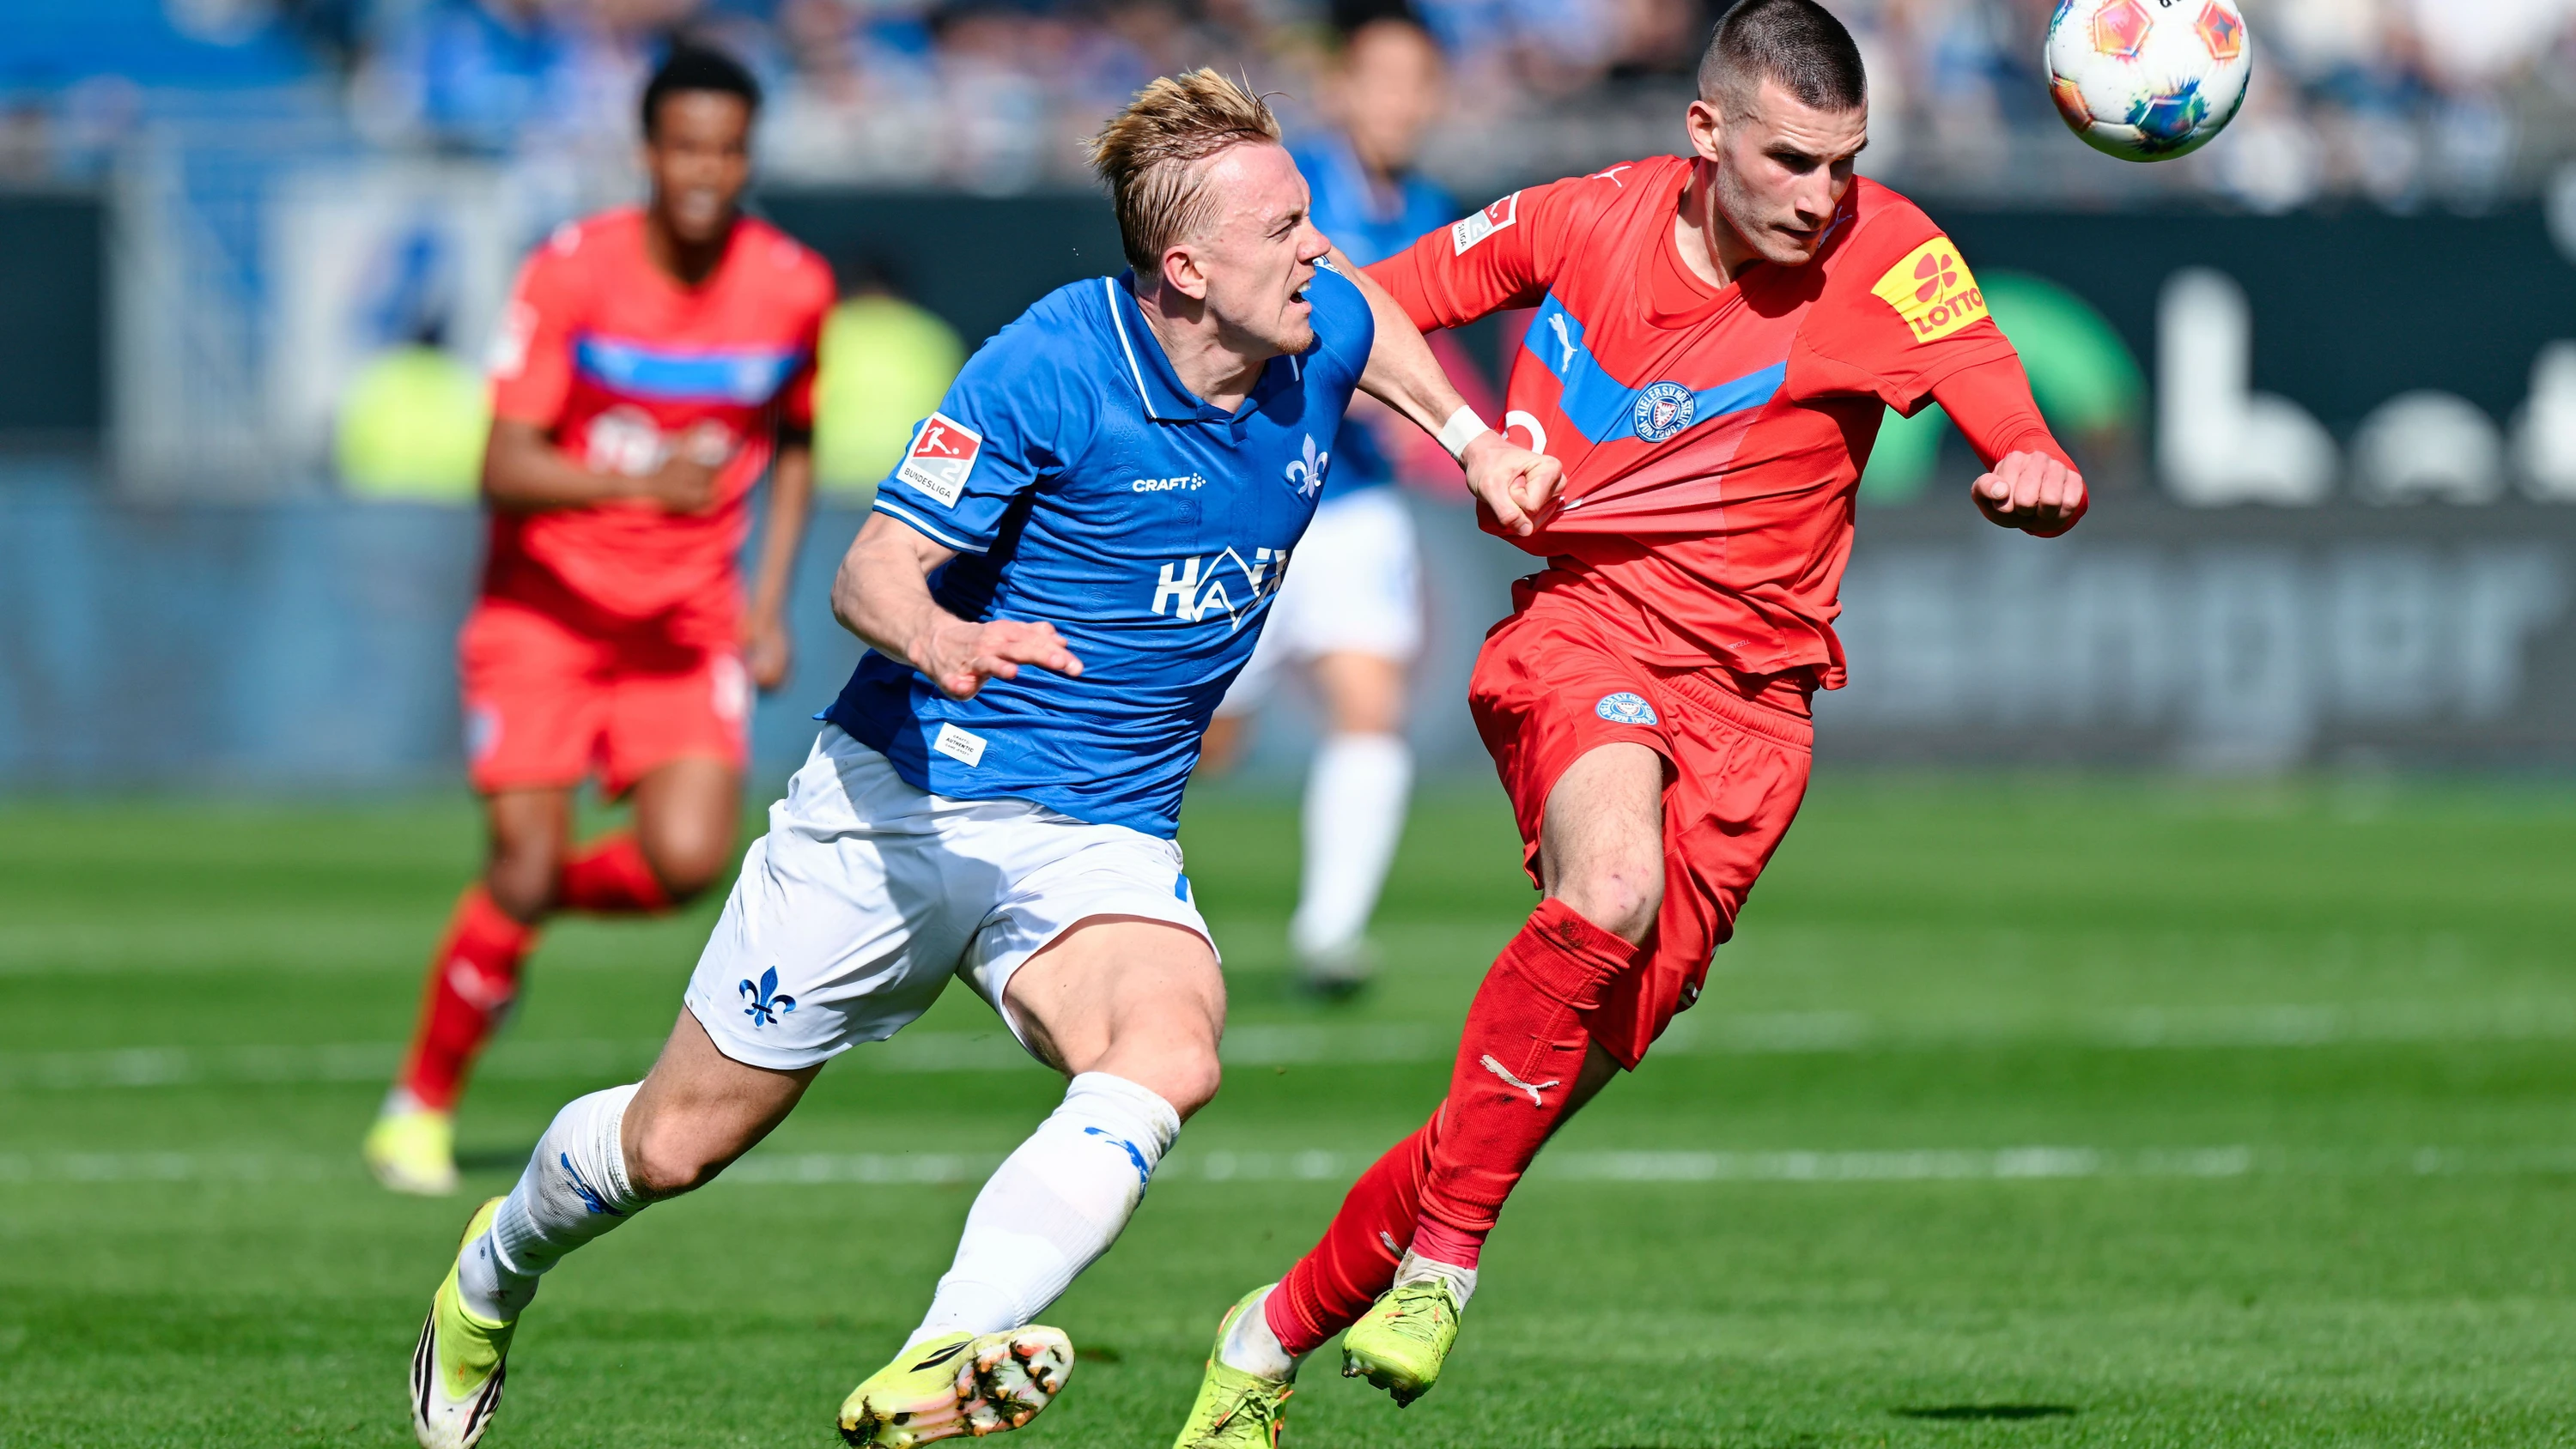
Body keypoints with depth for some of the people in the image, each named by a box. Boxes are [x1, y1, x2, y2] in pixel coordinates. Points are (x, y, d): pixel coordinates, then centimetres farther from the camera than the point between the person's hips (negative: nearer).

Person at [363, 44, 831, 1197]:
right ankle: (420, 1106, 12)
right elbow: (504, 470, -19)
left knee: (688, 859, -17)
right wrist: (638, 485, -35)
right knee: (526, 862, -10)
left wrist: (771, 603, 6)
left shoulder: (793, 288, -4)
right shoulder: (571, 274, -15)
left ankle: (534, 901, 18)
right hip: (547, 596, -3)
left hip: (689, 614, 3)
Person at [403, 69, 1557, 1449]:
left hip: (1102, 841, 4)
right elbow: (867, 574, -19)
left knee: (1169, 1052, -32)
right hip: (902, 802, -4)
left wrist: (1468, 436, 16)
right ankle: (493, 1272, 41)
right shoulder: (1047, 366, -20)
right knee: (677, 1143, 7)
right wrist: (944, 639, -40)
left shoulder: (1319, 338, -1)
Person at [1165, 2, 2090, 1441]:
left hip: (1745, 699, 1)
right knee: (1610, 888, -34)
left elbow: (2026, 449, -15)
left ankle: (1282, 1329, 15)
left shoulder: (1886, 259, -8)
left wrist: (2041, 482, -38)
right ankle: (1441, 1258, -22)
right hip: (1581, 632, -1)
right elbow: (1372, 301, 14)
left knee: (1584, 1056, -4)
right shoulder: (1587, 220, -2)